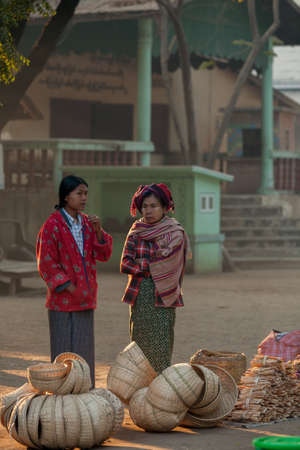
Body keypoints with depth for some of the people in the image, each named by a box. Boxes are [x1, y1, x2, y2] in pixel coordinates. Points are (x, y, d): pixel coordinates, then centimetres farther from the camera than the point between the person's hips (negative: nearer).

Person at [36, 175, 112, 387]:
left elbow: (103, 255, 6)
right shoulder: (52, 225, -10)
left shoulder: (87, 223, 9)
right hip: (63, 298, -6)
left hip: (85, 297, 6)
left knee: (84, 345, 10)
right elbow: (46, 263, -10)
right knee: (64, 348, -1)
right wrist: (69, 287, -13)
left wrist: (98, 231, -10)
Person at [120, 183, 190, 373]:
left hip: (162, 296, -3)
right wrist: (151, 269, -9)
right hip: (139, 296, 3)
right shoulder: (136, 232, 8)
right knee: (140, 344, 4)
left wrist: (141, 265, -6)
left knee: (161, 349, -6)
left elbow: (169, 265, -9)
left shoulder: (175, 232, -1)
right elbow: (125, 264, -1)